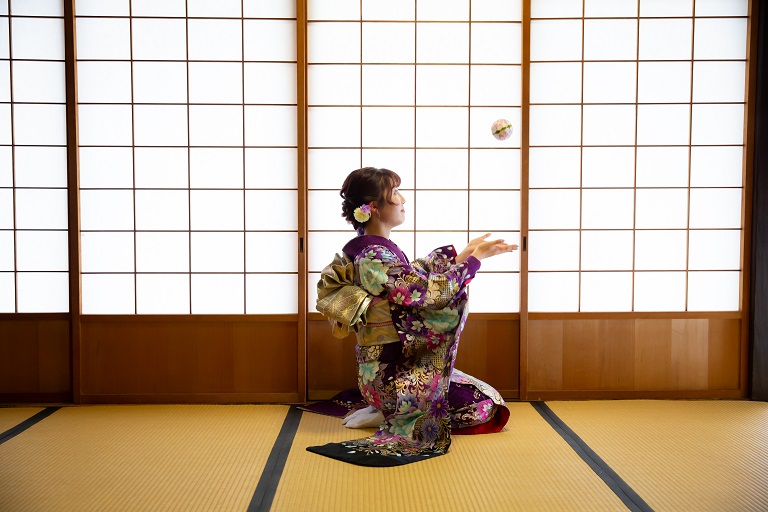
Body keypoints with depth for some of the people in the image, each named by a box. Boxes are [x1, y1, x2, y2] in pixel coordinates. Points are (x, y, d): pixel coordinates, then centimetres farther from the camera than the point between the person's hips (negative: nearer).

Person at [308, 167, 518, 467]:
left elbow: (418, 274, 12)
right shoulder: (375, 256, -23)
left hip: (384, 365, 10)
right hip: (393, 372, -10)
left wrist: (464, 252, 8)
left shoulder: (363, 248, 7)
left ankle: (386, 411, 14)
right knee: (486, 404, 0)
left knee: (477, 389, 22)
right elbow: (429, 291, -23)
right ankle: (388, 418, 0)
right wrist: (476, 258, -12)